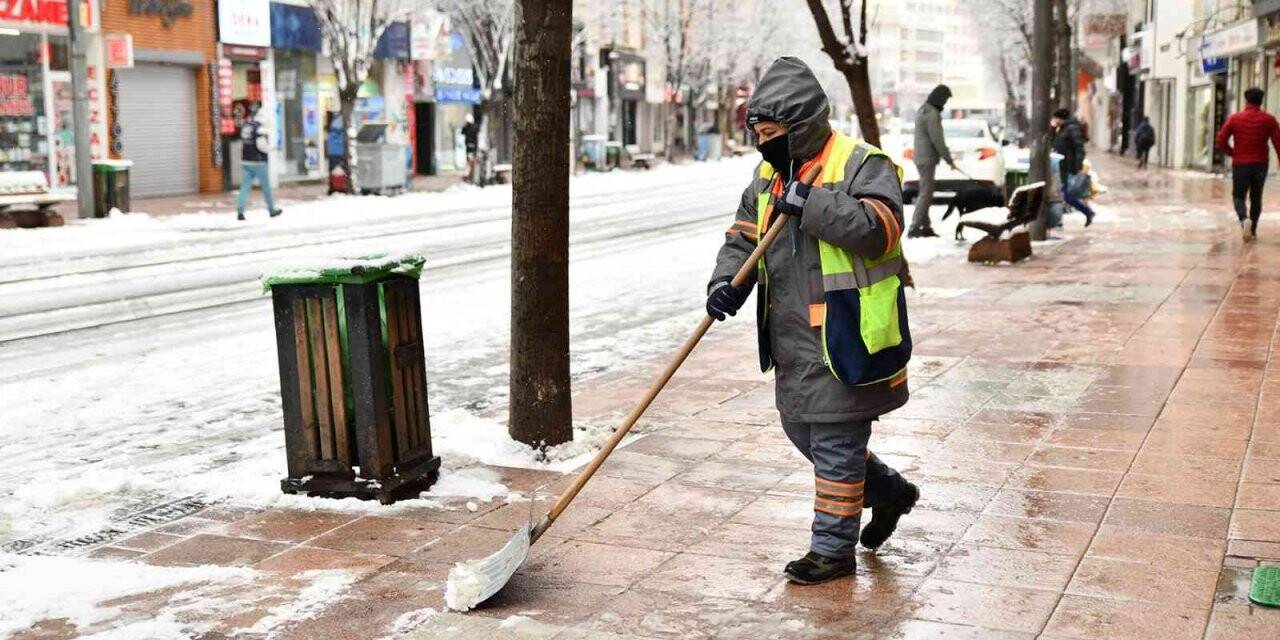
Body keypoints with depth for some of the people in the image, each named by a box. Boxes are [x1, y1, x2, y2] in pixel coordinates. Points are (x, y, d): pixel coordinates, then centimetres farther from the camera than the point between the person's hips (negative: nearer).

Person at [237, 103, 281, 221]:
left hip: (245, 161, 6)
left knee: (245, 186, 1)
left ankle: (240, 210, -13)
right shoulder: (259, 128, -15)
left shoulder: (245, 126, 10)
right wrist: (270, 147, -3)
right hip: (258, 162, -6)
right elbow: (261, 145, -20)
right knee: (266, 187, 8)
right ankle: (272, 210, 20)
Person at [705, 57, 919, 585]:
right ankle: (890, 492, 37)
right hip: (793, 337, 9)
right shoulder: (769, 175, 13)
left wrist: (809, 203, -26)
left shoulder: (862, 165, -11)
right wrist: (726, 281, -3)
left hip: (846, 337, -9)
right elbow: (744, 235, 15)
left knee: (835, 439, -3)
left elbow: (877, 228, -25)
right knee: (801, 428, 17)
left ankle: (833, 548, 10)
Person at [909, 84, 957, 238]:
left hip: (920, 157, 10)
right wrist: (949, 159, -11)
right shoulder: (932, 114, -18)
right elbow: (937, 140, -19)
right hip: (927, 159, -10)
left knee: (925, 192, 14)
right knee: (926, 192, -8)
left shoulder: (923, 110, 13)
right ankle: (915, 228, -11)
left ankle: (925, 226, 19)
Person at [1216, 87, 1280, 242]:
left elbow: (1221, 141, -4)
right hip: (1261, 164, 1)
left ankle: (1244, 220, -22)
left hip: (1240, 164, -1)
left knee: (1239, 196, 8)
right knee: (1256, 198, 14)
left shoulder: (1234, 118, -2)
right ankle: (1253, 231, 16)